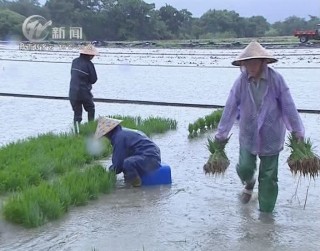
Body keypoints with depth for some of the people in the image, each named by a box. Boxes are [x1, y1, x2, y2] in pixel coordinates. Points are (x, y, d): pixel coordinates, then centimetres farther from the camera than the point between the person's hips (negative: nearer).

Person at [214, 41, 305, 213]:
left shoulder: (276, 79, -15)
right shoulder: (241, 82, -10)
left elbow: (289, 107, -9)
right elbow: (230, 108, -7)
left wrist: (297, 131, -5)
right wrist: (221, 133, -3)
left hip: (271, 135, -1)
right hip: (248, 134, 1)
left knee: (268, 176, 6)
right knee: (244, 168, -3)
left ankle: (266, 211, 21)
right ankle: (249, 183, 35)